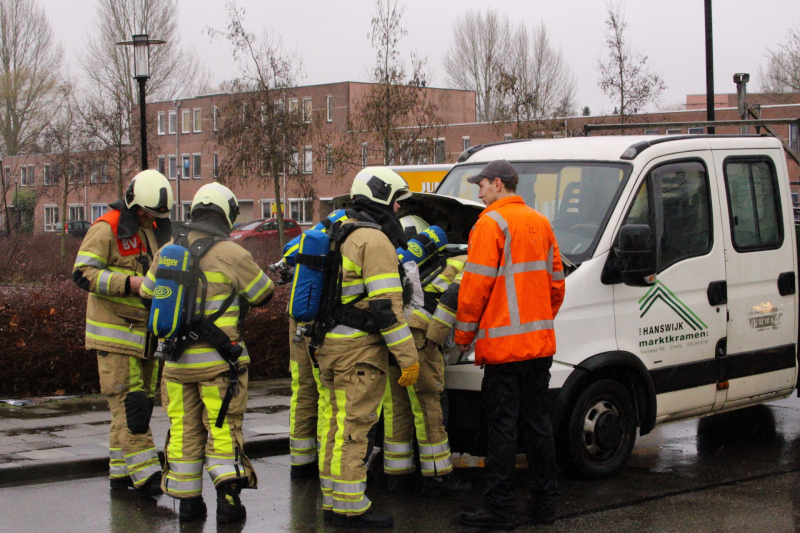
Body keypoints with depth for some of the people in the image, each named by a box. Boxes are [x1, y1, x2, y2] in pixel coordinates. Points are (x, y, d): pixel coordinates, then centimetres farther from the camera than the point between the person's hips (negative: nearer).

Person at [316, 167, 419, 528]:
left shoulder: (339, 235, 17)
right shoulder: (375, 240, -13)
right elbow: (386, 305, -20)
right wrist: (408, 356, -18)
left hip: (330, 345, 10)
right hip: (359, 349, -10)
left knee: (337, 423, 15)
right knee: (354, 425, -6)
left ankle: (333, 499, 22)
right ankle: (350, 508, -3)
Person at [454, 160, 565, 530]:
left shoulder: (491, 224, -9)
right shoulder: (541, 223, 14)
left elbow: (476, 285, -13)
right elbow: (556, 282, 19)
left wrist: (464, 334, -3)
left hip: (503, 344, -7)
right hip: (541, 344, 7)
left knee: (502, 426, -4)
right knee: (538, 420, 12)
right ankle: (545, 502, 17)